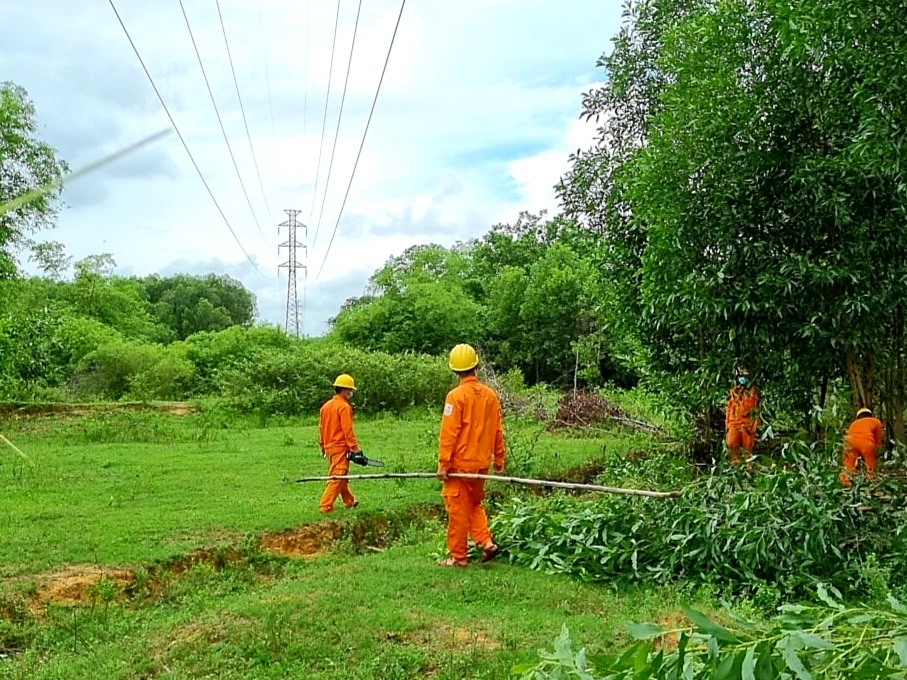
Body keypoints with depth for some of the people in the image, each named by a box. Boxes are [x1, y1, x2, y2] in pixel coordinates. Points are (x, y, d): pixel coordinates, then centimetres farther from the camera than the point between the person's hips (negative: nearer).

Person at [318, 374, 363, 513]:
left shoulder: (326, 406, 11)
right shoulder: (344, 407, -15)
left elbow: (321, 428, 16)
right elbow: (348, 431, -18)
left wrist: (323, 447, 24)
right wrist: (355, 449, -15)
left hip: (329, 448, 9)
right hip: (341, 448, -9)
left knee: (342, 476, 20)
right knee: (337, 478, -6)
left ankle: (349, 501, 31)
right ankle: (326, 506, -10)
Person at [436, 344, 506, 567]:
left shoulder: (456, 395, -13)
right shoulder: (490, 394, 2)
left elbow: (449, 432, -15)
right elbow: (498, 430, 7)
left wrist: (443, 463, -11)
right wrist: (499, 460, 15)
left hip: (459, 463, -5)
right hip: (481, 463, 6)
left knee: (458, 510, 4)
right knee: (475, 504, 21)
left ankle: (459, 557, 11)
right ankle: (486, 542, 7)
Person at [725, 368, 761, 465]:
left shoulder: (753, 391, 4)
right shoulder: (734, 391, 13)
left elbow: (757, 408, 2)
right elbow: (729, 408, 16)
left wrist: (756, 423, -5)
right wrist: (727, 423, 11)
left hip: (748, 423, -3)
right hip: (734, 423, 3)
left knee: (748, 447, 1)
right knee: (732, 444, -10)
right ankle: (737, 462, 4)